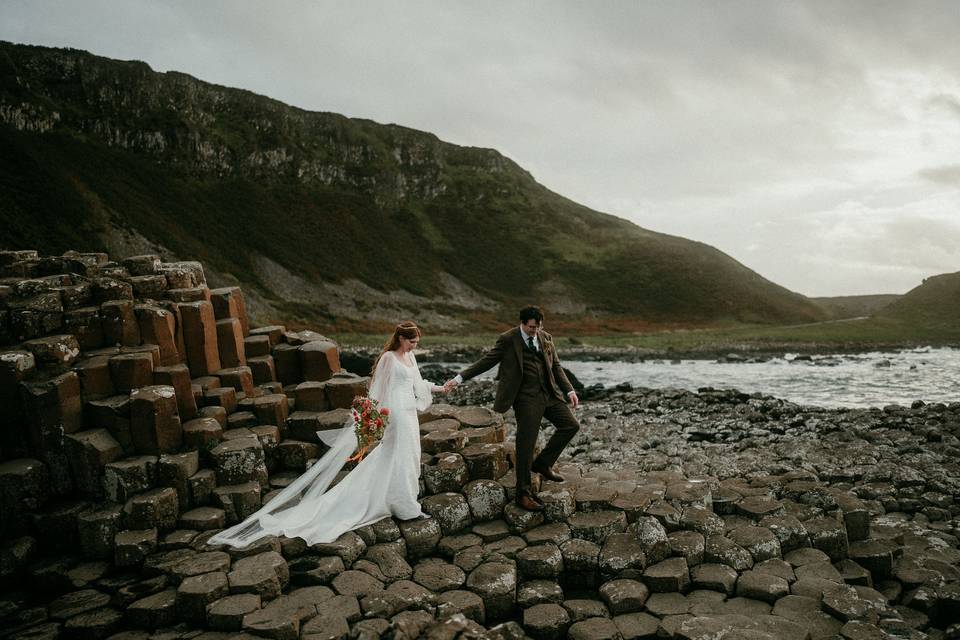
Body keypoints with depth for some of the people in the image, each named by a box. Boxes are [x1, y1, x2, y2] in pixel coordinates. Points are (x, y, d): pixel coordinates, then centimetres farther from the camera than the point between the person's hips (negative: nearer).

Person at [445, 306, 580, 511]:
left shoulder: (546, 338, 9)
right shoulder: (508, 339, -6)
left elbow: (556, 366, 13)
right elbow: (487, 361, -5)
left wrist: (569, 390, 4)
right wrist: (460, 378, -11)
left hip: (550, 394, 6)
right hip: (526, 398, -6)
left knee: (571, 425, 1)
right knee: (526, 444, -3)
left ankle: (543, 463, 19)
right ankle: (523, 493, 11)